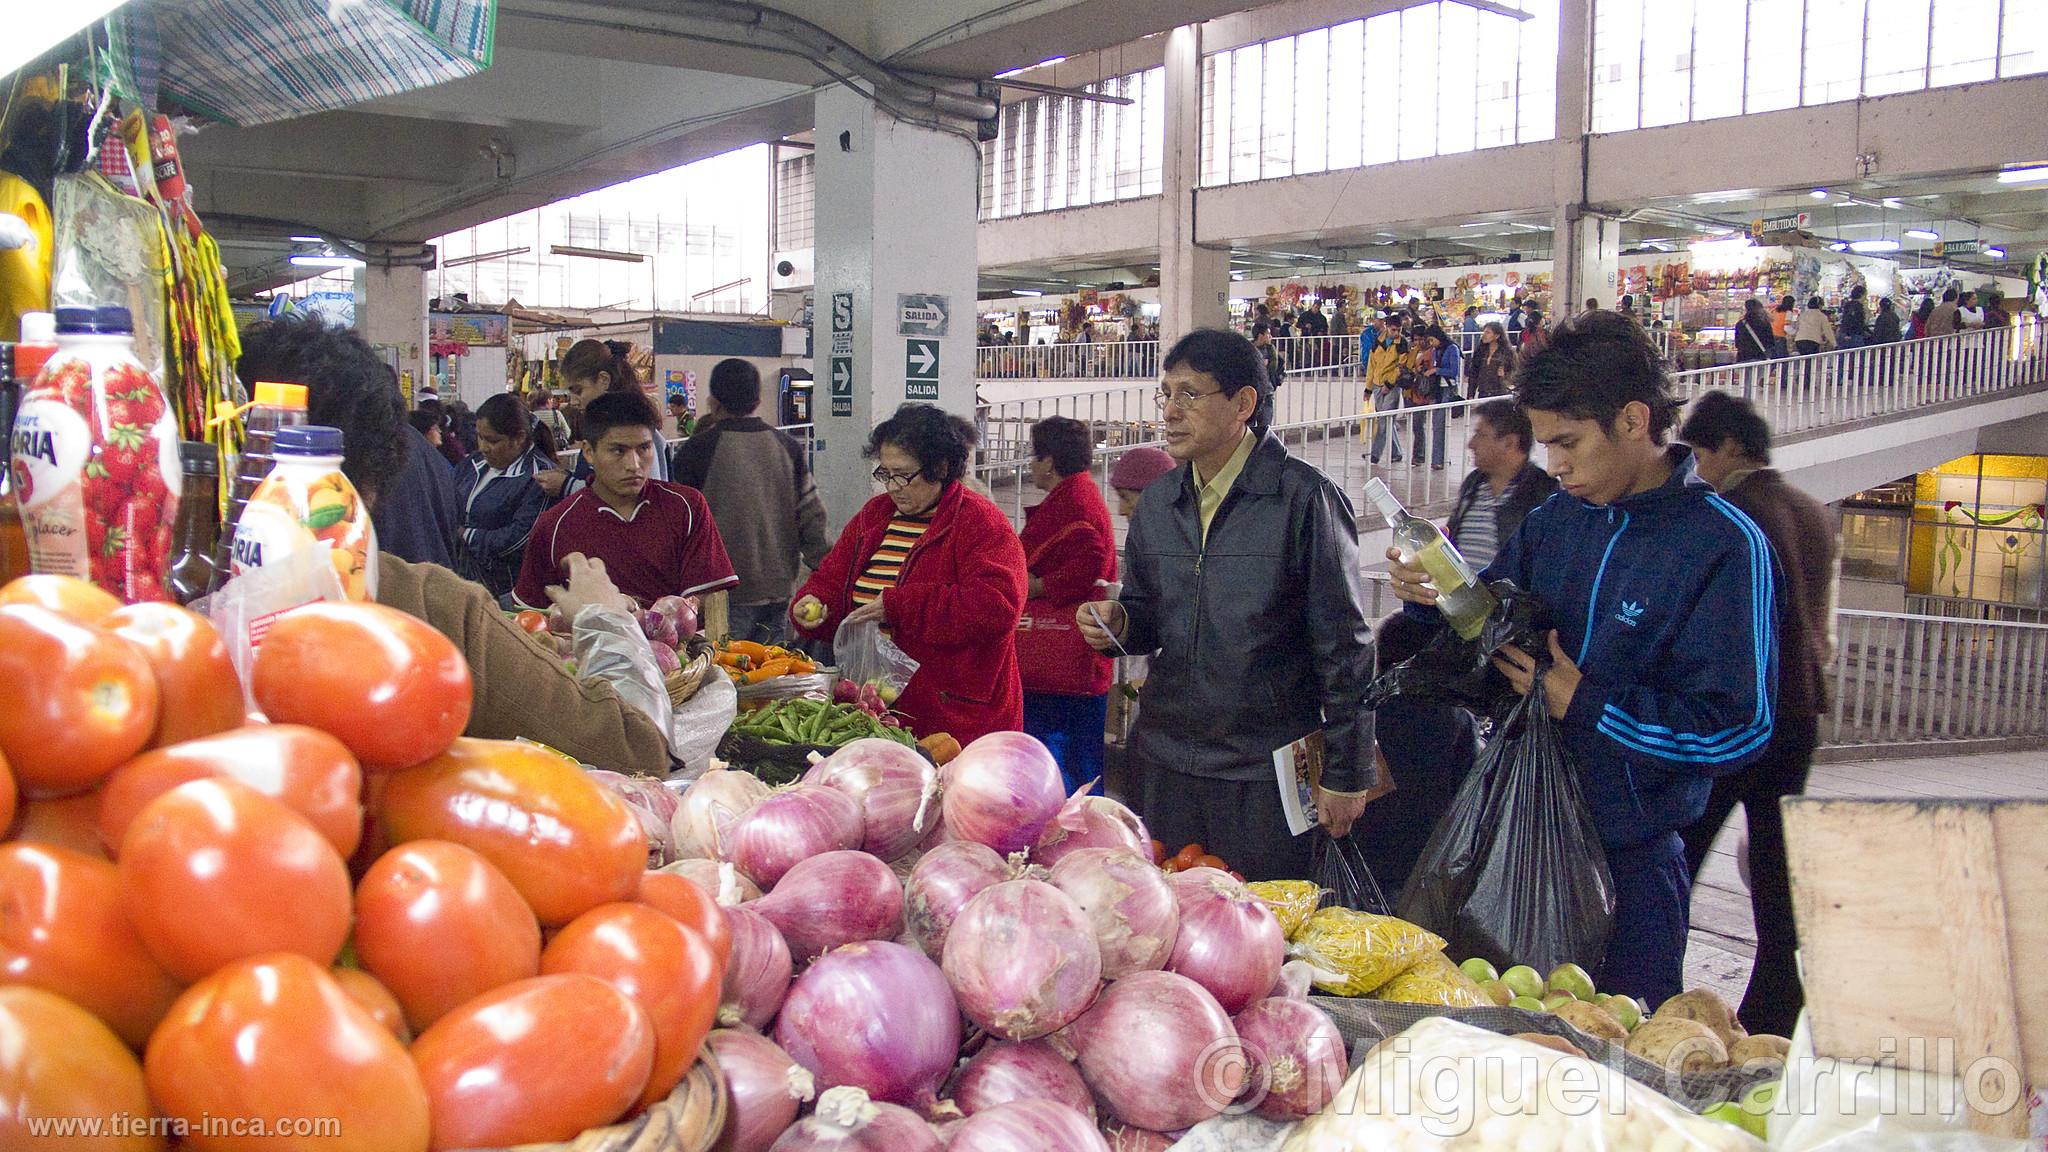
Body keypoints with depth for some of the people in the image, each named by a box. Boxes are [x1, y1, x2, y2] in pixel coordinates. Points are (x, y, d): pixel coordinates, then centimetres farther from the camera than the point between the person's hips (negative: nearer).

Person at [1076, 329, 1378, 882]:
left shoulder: (1304, 497, -9)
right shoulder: (1157, 502, 9)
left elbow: (1344, 647, -8)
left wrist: (1346, 774, -8)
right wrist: (1119, 623, -4)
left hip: (1267, 774, -5)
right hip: (1166, 765, 5)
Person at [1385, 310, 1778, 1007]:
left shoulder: (1724, 546, -15)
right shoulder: (1558, 519, 3)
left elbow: (1737, 730, -19)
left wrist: (1583, 702, -18)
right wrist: (1434, 598, -7)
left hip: (1631, 860, -5)